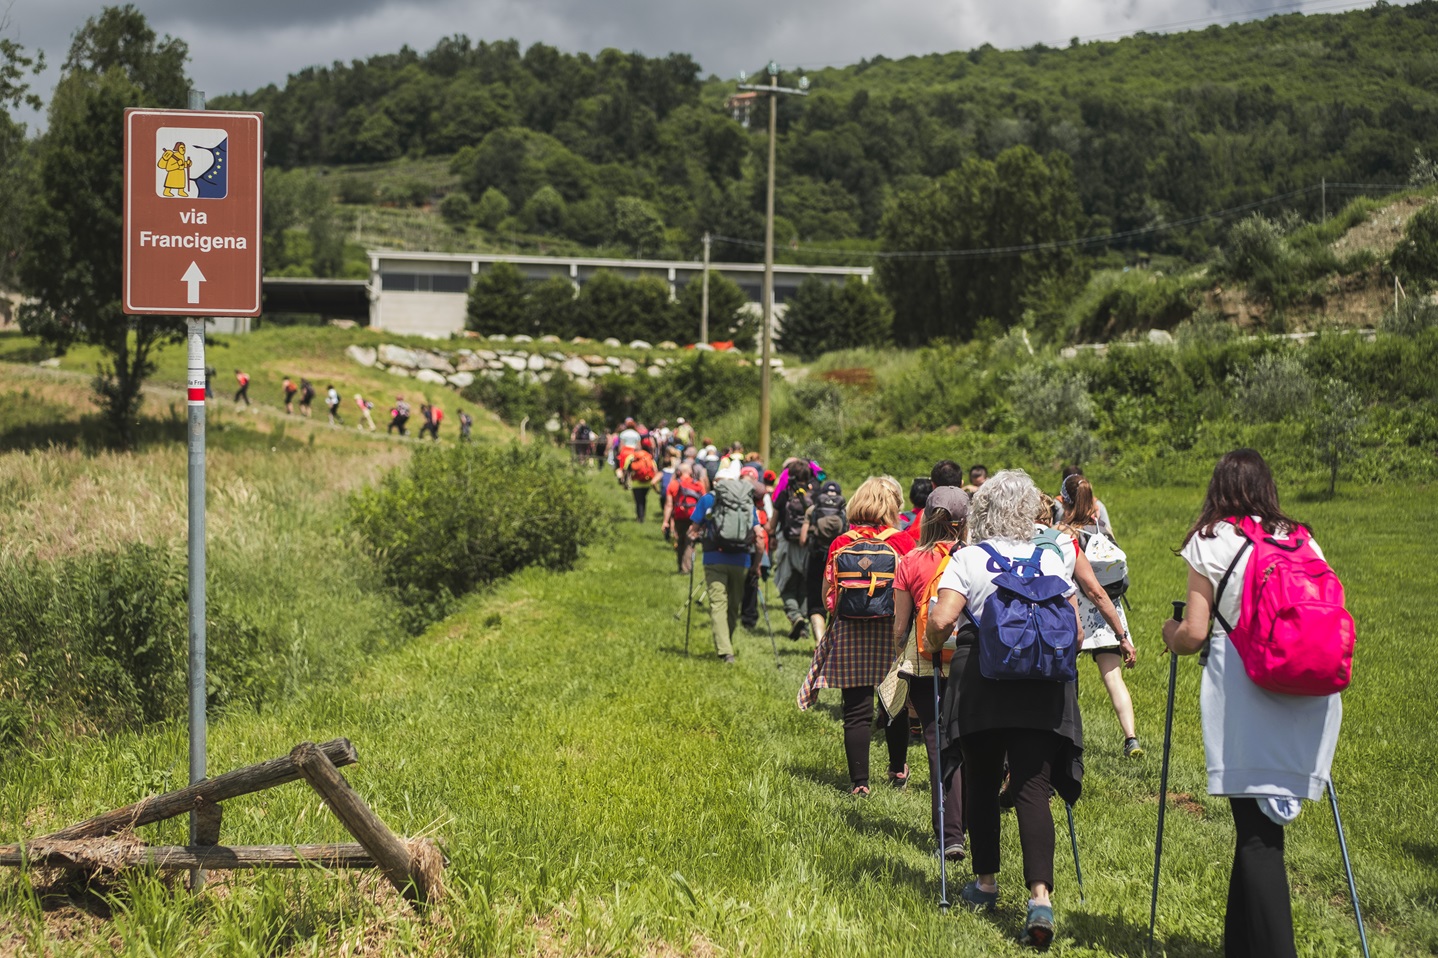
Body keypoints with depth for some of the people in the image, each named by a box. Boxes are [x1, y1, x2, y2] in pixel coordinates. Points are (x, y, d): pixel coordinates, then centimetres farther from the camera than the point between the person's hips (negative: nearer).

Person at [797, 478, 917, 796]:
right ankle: (898, 770, 31)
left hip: (849, 636, 0)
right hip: (893, 635, 0)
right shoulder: (903, 541, -4)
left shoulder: (840, 545, -1)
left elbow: (828, 597, 3)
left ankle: (859, 781, 0)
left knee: (856, 712, 3)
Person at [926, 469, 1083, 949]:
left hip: (980, 684, -1)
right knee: (1032, 791, -5)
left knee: (981, 786, 16)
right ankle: (1040, 897, -21)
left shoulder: (967, 559, -2)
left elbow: (941, 621, -12)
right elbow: (1074, 631, 6)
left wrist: (932, 647, 9)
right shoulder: (1051, 560, 5)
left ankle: (985, 884, 29)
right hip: (1040, 691, 1)